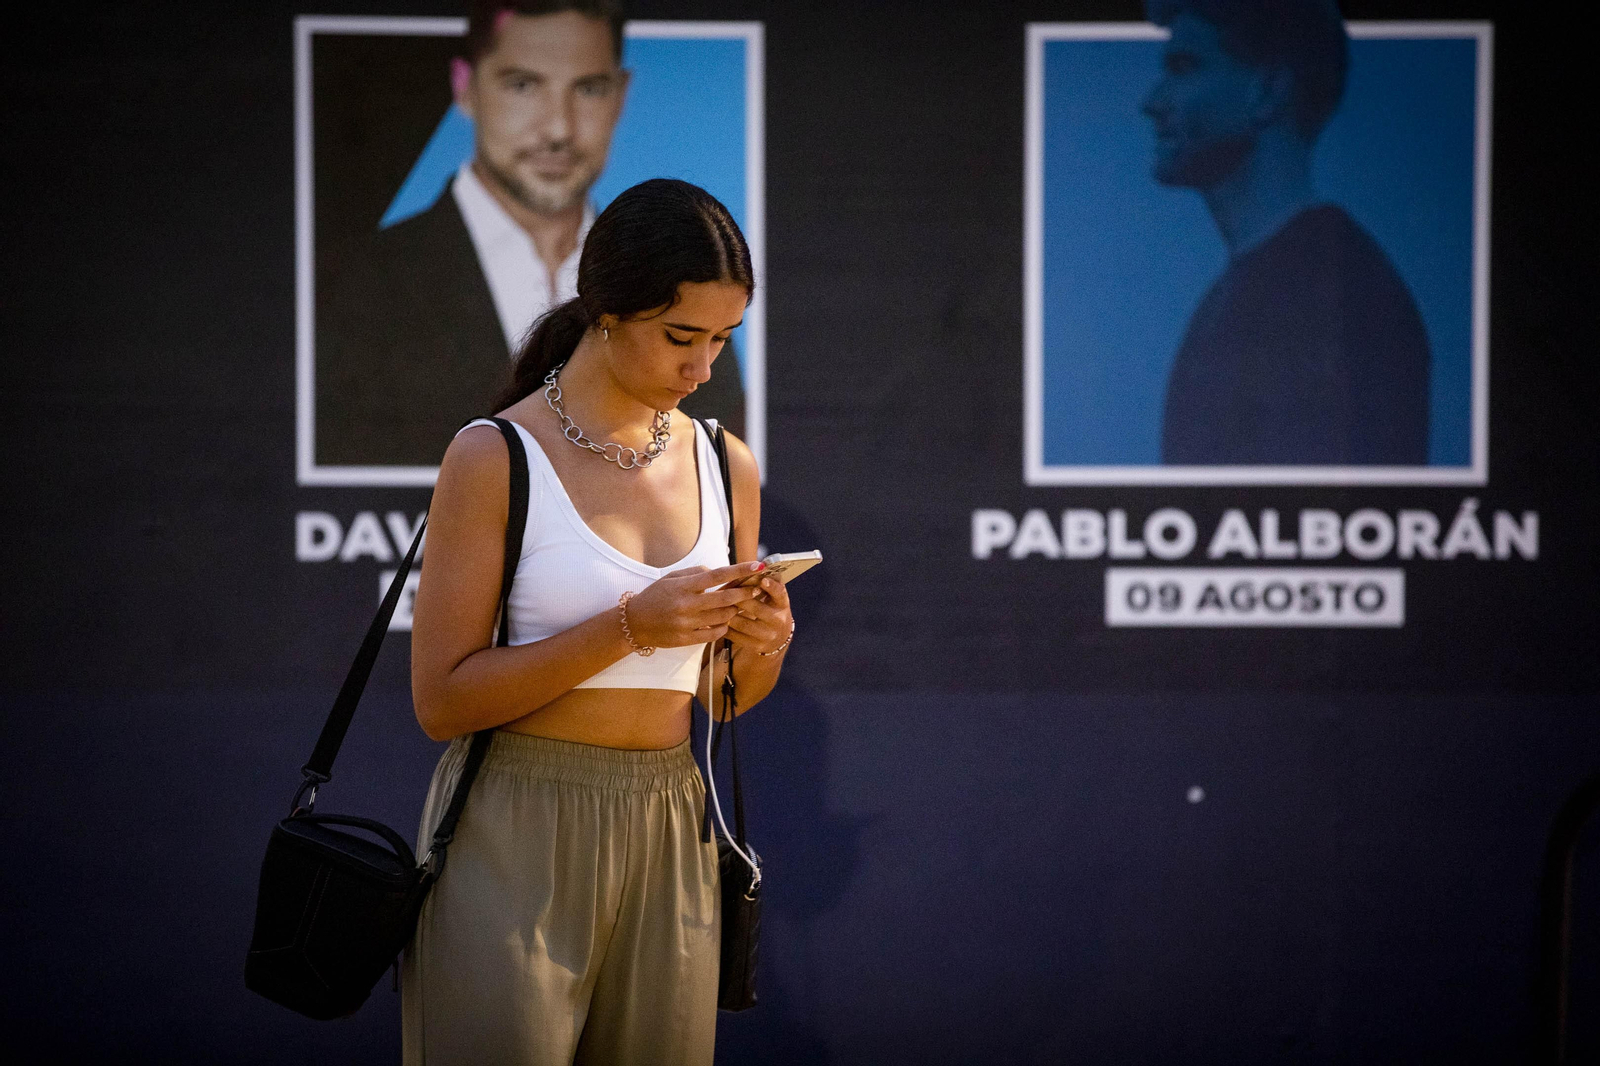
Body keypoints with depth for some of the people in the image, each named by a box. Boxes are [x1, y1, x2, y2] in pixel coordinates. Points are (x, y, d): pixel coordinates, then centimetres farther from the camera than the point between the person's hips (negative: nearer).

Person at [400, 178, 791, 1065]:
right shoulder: (495, 458, -8)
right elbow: (441, 701, -12)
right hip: (515, 838, -5)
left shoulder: (725, 467, 9)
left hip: (665, 842, 5)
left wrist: (758, 645, -5)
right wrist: (630, 628, -20)